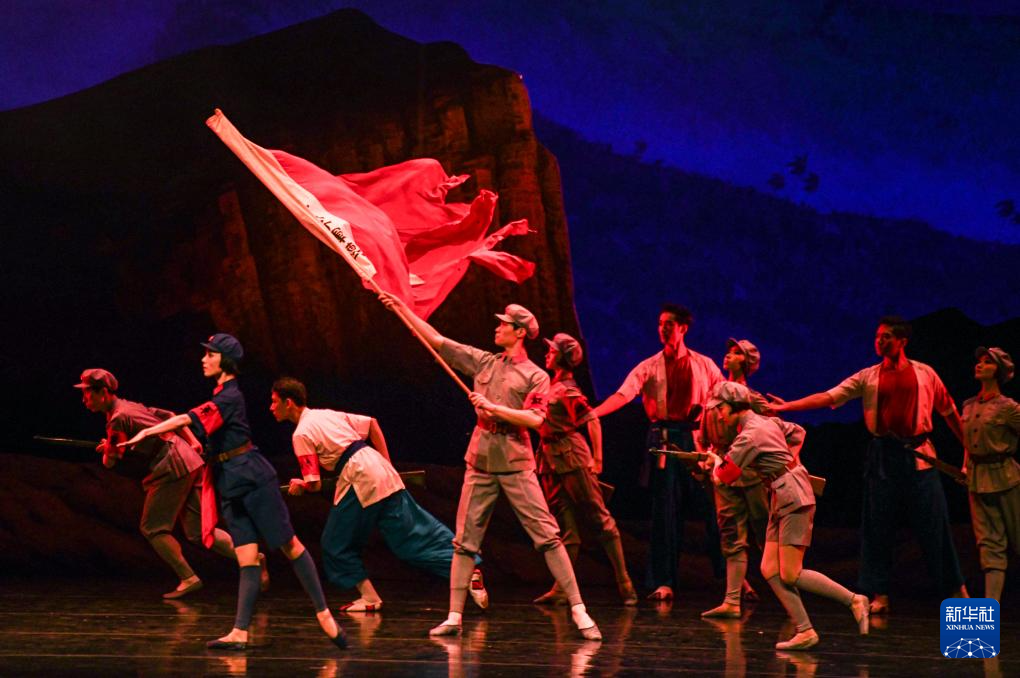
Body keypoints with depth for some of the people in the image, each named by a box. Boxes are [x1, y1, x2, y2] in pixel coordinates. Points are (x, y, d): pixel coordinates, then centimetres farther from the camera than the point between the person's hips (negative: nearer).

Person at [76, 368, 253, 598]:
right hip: (188, 460, 9)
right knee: (197, 531, 8)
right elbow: (170, 416, 25)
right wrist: (192, 442, 22)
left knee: (152, 528, -1)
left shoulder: (118, 418, -11)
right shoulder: (131, 406, 18)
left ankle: (188, 578, -4)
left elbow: (110, 461, -10)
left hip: (172, 468, -9)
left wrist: (106, 449, 13)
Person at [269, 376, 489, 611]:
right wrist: (386, 466, 22)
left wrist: (299, 486, 15)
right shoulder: (327, 414, 21)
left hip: (358, 481, -8)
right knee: (417, 531, 8)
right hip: (382, 471, 8)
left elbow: (314, 484, -8)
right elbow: (372, 424, 23)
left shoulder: (301, 434, -3)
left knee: (337, 546, 9)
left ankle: (369, 598, 10)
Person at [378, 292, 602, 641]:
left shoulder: (536, 376, 0)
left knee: (547, 536, -8)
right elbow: (437, 340, 15)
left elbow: (535, 418, -13)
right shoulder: (483, 362, 14)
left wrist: (494, 408, -16)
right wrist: (402, 308, 12)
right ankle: (454, 617, 7)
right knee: (465, 540, 3)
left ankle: (579, 612, -8)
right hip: (480, 462, 5)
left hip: (516, 464, -5)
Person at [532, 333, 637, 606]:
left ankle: (624, 582, -4)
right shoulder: (550, 386, 14)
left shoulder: (567, 390, -11)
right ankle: (562, 587, 5)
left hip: (571, 455, -8)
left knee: (598, 517, -6)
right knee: (565, 524, 6)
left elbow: (593, 421, -15)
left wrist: (597, 458, -17)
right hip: (551, 459, 8)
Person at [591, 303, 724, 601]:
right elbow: (623, 395, -6)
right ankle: (663, 583, 3)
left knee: (712, 506, -2)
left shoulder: (704, 365, 9)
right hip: (664, 439, 0)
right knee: (665, 510, -1)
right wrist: (591, 413, -21)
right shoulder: (649, 367, 6)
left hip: (697, 440, 0)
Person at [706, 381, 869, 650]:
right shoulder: (767, 421, 11)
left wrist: (715, 460, 8)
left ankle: (854, 601, -3)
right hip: (781, 503, 10)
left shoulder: (750, 435, -17)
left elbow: (724, 476, -12)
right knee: (769, 570, 2)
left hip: (795, 501, -10)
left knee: (790, 575, -11)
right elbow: (797, 433, 29)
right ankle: (805, 632, 0)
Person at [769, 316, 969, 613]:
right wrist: (786, 406, -12)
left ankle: (957, 589, 11)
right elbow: (828, 397, -2)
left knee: (933, 523, 0)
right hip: (883, 455, 1)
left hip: (918, 454, -1)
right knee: (878, 525, 1)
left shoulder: (924, 374, 6)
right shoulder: (868, 377, 6)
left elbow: (948, 410, 14)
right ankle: (880, 595, 8)